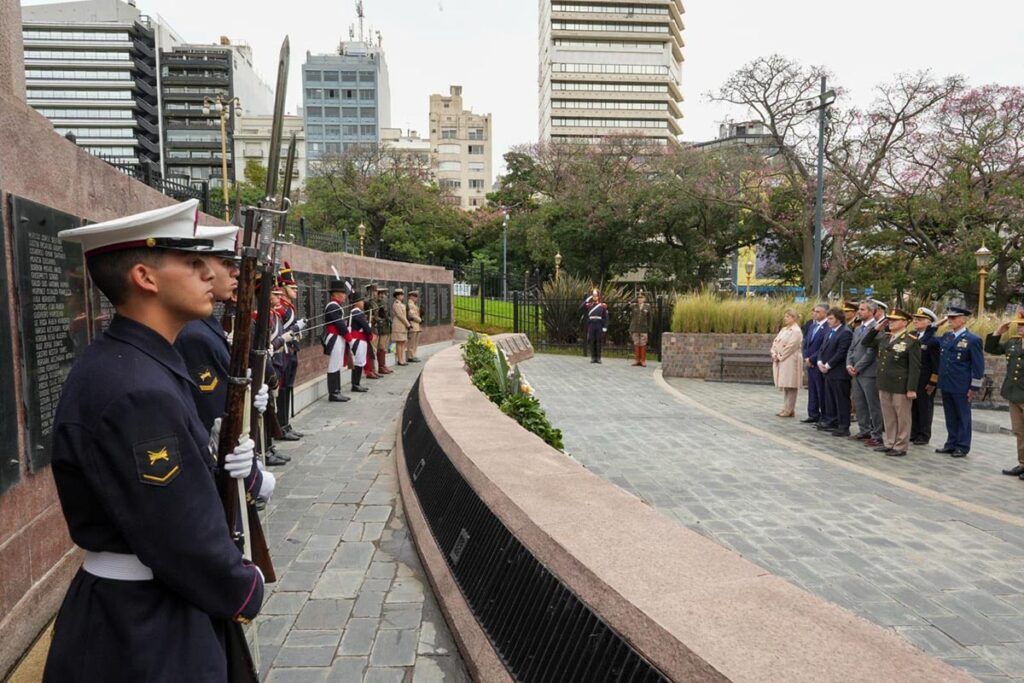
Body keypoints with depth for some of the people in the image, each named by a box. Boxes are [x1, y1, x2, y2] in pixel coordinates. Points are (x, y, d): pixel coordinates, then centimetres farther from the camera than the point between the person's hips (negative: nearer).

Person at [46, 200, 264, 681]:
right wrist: (244, 591, -9)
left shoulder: (136, 363, 3)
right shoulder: (136, 392, -28)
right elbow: (179, 538, -25)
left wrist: (220, 462, -7)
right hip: (144, 639, -9)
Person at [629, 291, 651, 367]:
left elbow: (649, 318, 4)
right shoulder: (634, 306, 6)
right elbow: (631, 317, 10)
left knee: (643, 344, -1)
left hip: (644, 328, -1)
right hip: (635, 328, 1)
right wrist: (630, 329, 7)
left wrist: (649, 329, -1)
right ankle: (636, 360, 12)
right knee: (636, 344, 4)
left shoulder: (647, 306, 3)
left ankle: (643, 361, 6)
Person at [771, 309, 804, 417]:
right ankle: (786, 408, 16)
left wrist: (780, 356, -13)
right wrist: (774, 354, -1)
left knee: (790, 386, -4)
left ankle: (790, 410, 0)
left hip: (790, 362, -8)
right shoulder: (783, 329, 17)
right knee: (784, 385, 10)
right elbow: (775, 342, 13)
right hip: (780, 361, 8)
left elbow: (791, 346, -15)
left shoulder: (796, 331, -9)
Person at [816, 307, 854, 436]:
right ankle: (831, 422, 24)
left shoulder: (845, 332, -13)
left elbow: (841, 353, -18)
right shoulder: (829, 331, 15)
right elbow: (823, 348, 17)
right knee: (830, 399, 14)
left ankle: (844, 427, 3)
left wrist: (828, 365, -15)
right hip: (828, 372, 9)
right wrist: (820, 362, 1)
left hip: (839, 373, -9)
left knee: (842, 400, -2)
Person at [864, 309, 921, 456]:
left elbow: (915, 367, -12)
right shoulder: (884, 338, 10)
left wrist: (912, 389, -17)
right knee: (888, 417, 15)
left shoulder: (912, 341, -10)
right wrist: (876, 329, 8)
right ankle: (889, 443, 25)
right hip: (884, 385, 7)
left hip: (901, 387, -7)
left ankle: (901, 447, 13)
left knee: (902, 418, 5)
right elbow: (866, 343, 22)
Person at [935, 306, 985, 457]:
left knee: (963, 417, 5)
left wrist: (974, 388, -10)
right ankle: (951, 443, 23)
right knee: (950, 416, 14)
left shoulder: (973, 339, -9)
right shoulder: (946, 336, 10)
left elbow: (978, 366, -9)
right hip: (946, 385, 6)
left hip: (961, 387, -6)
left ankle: (962, 447, 13)